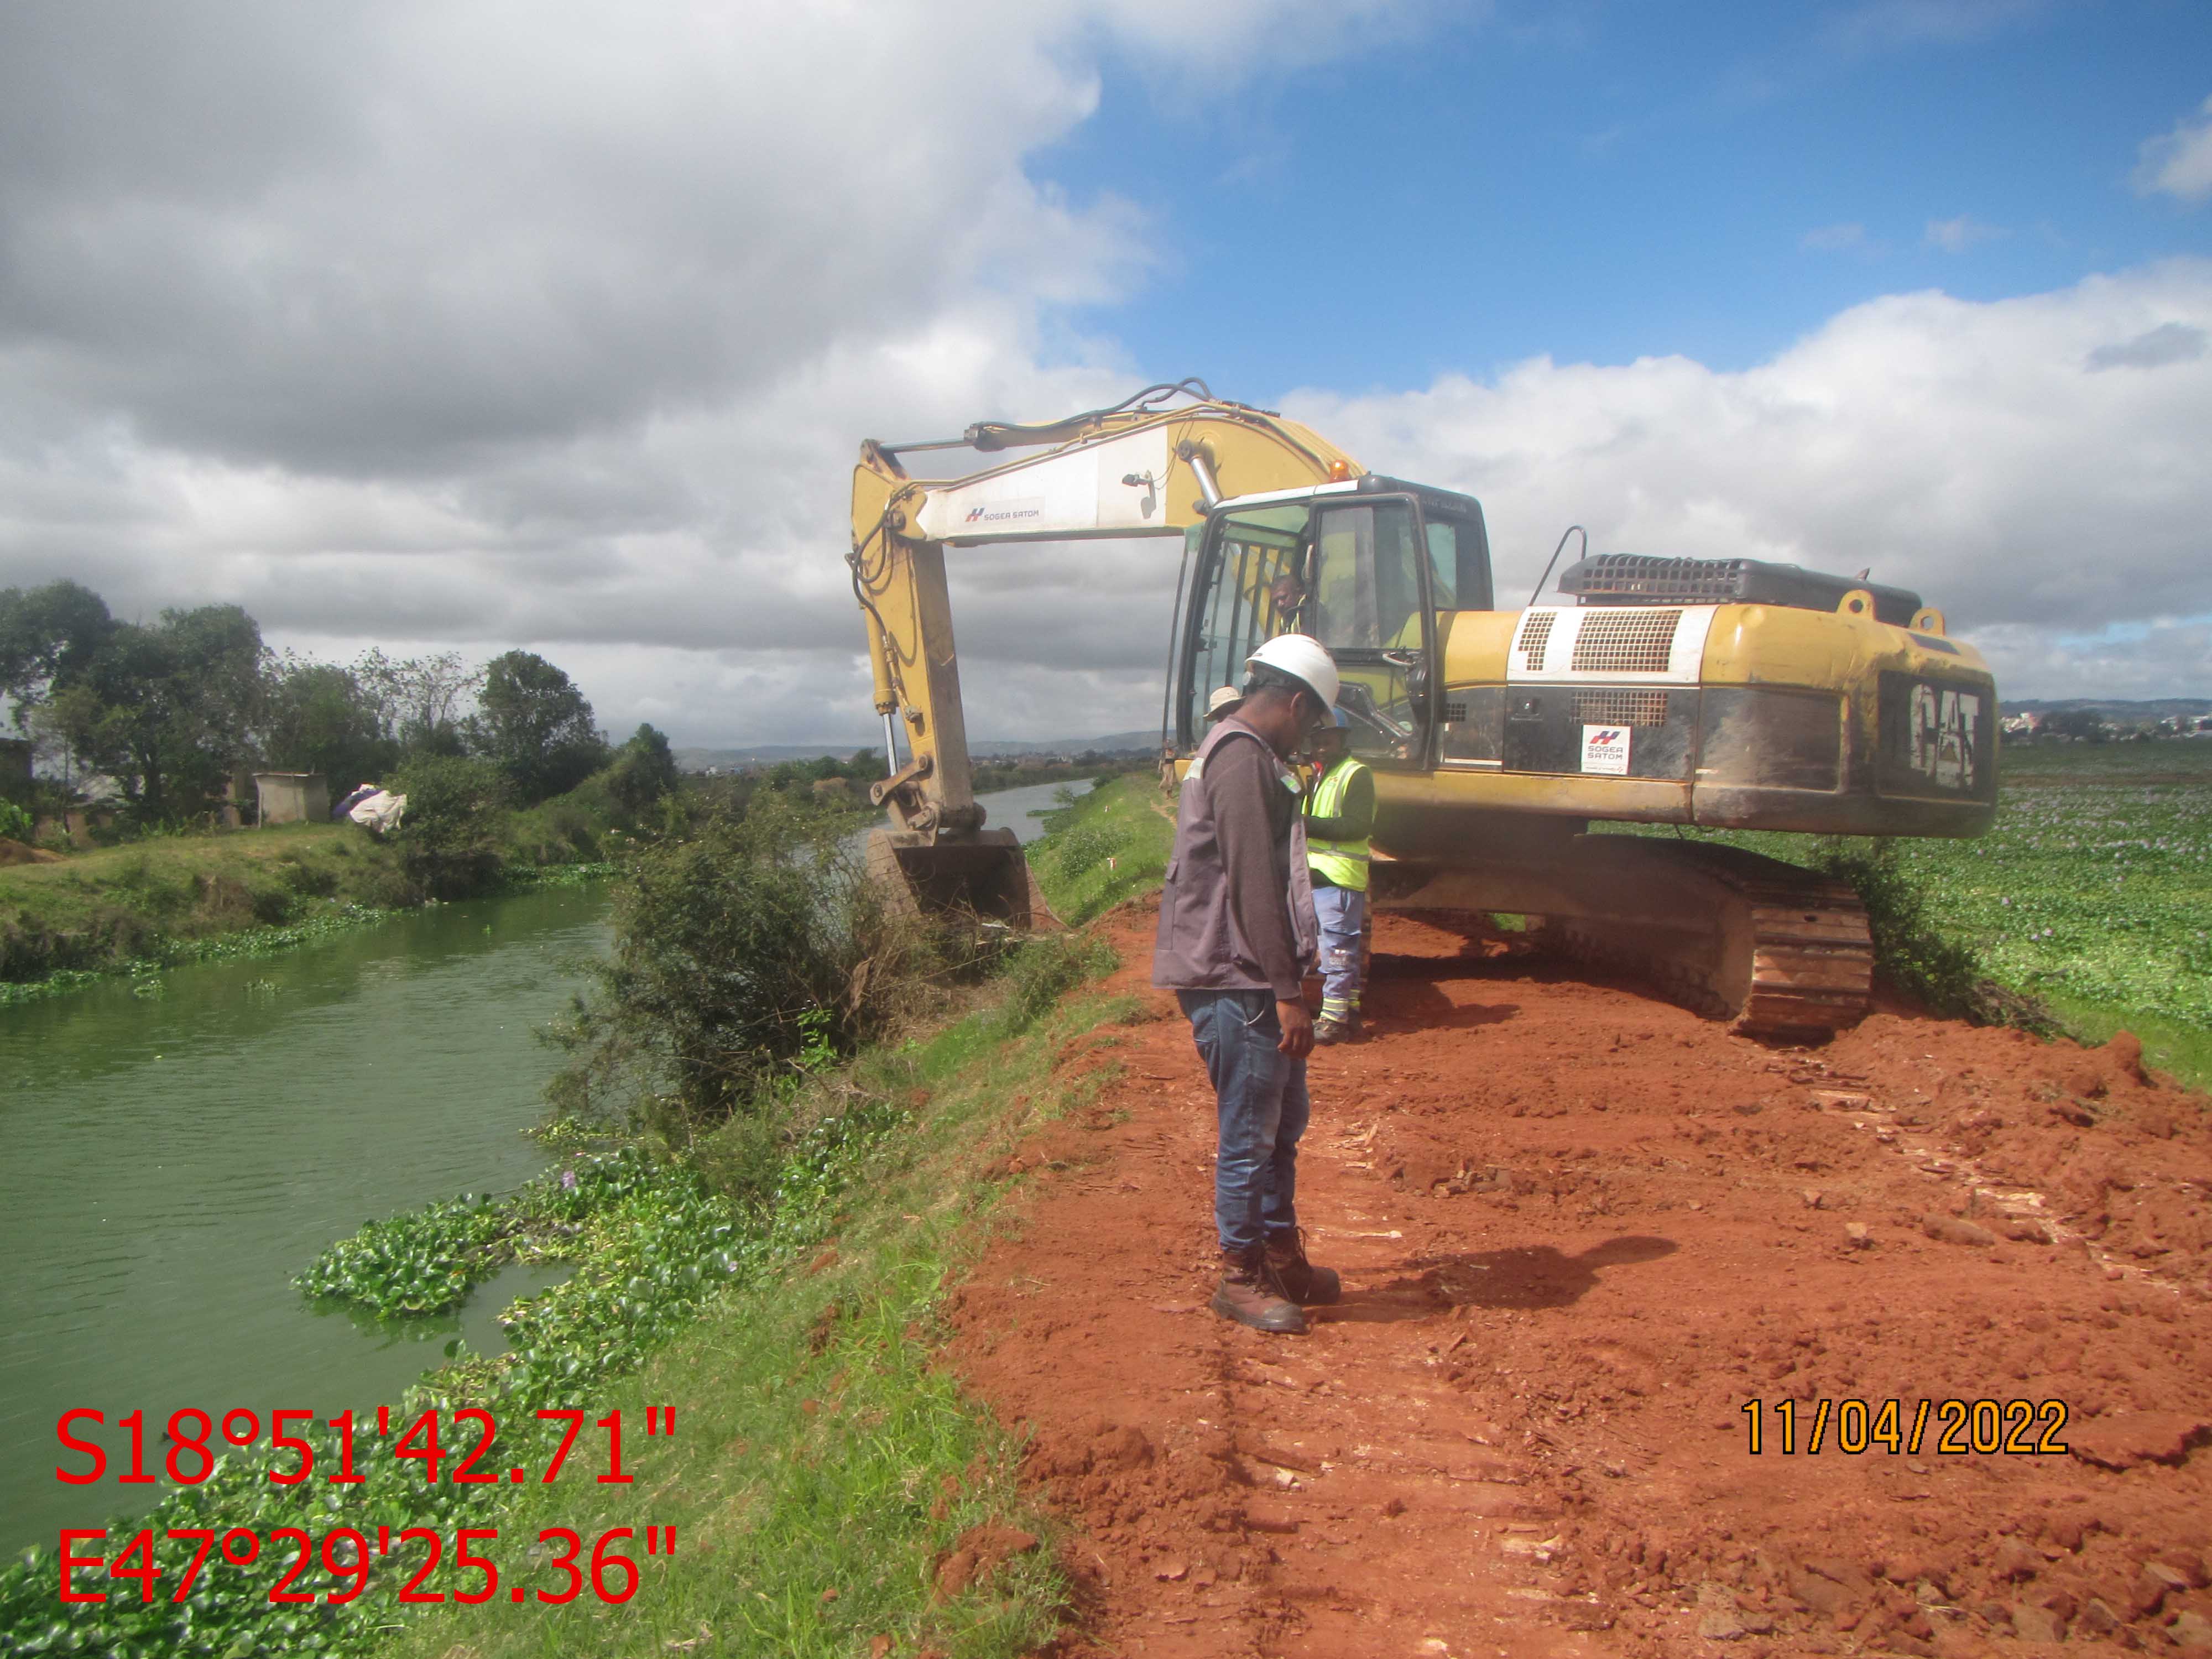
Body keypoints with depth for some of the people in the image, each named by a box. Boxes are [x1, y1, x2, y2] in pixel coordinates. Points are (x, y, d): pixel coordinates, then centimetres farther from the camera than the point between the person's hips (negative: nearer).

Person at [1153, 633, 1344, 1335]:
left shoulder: (1235, 753, 18)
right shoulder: (1244, 760, -16)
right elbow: (1255, 888, -22)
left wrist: (1288, 983, 24)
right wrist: (1287, 993, -20)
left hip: (1253, 979, 11)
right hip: (1237, 984, -11)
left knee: (1284, 1121, 19)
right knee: (1249, 1134, 1)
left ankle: (1282, 1258, 32)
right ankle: (1241, 1277, 15)